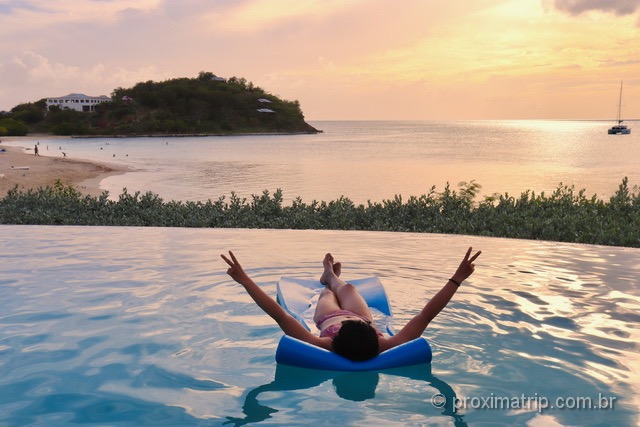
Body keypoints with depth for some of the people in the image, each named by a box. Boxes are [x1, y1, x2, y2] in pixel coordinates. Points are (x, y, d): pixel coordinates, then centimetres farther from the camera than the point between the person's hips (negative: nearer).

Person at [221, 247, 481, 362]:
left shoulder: (325, 348, -49)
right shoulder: (385, 349, -47)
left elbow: (280, 316, -51)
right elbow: (427, 314, -45)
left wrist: (244, 280, -51)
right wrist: (457, 279, -44)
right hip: (362, 327, 1)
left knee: (328, 294, 31)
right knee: (347, 288, 31)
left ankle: (330, 279, 67)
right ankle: (331, 277, 66)